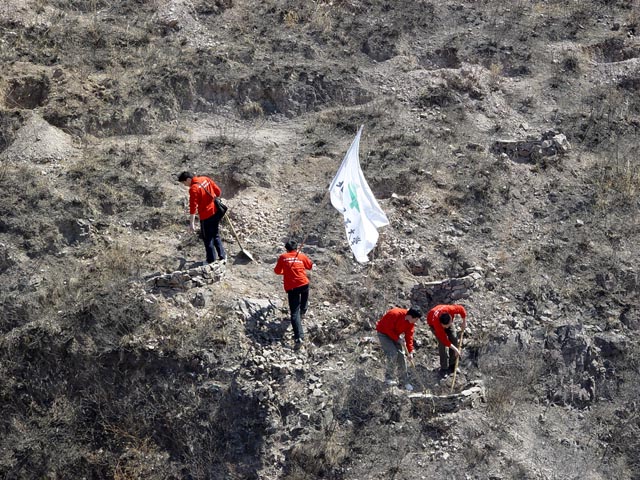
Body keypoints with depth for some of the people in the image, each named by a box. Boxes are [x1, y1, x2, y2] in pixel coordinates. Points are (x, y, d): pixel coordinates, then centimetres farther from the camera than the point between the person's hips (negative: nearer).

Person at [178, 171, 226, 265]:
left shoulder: (193, 189, -20)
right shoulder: (205, 179, 1)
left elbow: (193, 207, -23)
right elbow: (218, 191, 7)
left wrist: (192, 223, -21)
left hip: (206, 216, -8)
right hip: (215, 212, 8)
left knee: (208, 239, 7)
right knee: (216, 236, 20)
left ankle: (211, 260, 14)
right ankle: (223, 257, 22)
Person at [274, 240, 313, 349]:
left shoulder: (282, 257, 4)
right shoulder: (301, 256, 6)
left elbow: (277, 271, 10)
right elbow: (310, 266, 21)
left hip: (291, 288, -2)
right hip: (304, 284, 2)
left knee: (294, 313, -5)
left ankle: (299, 337, -18)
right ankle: (303, 311, 58)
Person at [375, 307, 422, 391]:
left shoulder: (411, 322, -12)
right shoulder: (395, 314, -34)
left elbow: (409, 336, -7)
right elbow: (388, 329, -28)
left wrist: (410, 351, -12)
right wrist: (397, 339, -26)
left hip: (395, 335, 7)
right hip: (384, 333, -7)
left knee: (401, 355, 0)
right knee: (393, 353, -20)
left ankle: (406, 381, 8)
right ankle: (388, 378, -4)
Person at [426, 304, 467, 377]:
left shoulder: (450, 310, -42)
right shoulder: (436, 323, -44)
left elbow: (461, 309, -18)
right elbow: (444, 340, -34)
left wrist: (464, 323, -12)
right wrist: (455, 349, -31)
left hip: (447, 320, 4)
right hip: (433, 323, -4)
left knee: (454, 338, -3)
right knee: (442, 343, -17)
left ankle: (452, 365, 14)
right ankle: (444, 369, -3)